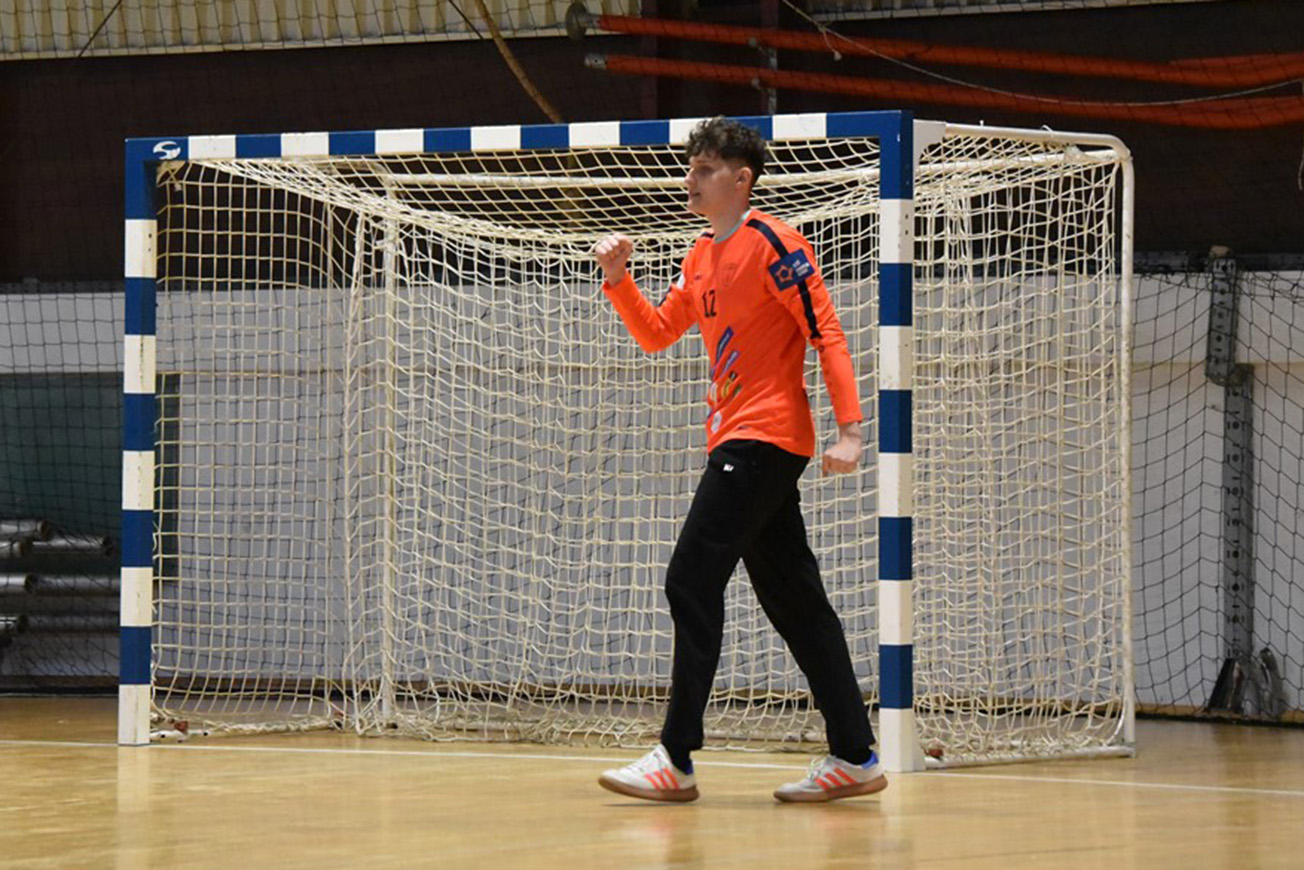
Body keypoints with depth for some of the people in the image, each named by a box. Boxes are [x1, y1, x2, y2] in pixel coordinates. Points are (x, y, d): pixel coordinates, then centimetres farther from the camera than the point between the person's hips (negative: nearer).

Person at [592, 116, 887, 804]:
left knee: (691, 581, -12)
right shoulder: (702, 258, 17)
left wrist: (849, 429, -20)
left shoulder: (770, 243, -10)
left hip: (763, 441, -9)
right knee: (792, 597, 9)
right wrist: (618, 278, 6)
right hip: (737, 440, 9)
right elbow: (656, 335, 23)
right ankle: (853, 756, 11)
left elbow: (826, 333, -13)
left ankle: (676, 759, -11)